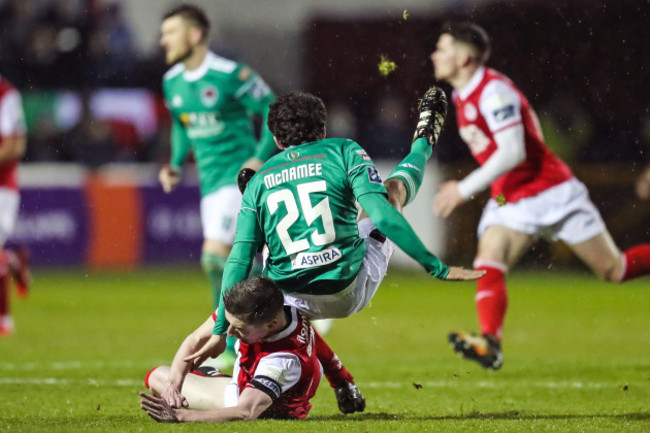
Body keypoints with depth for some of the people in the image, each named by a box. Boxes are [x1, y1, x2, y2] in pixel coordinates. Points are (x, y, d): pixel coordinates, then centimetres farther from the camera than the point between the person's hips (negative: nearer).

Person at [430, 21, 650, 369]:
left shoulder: (493, 91, -21)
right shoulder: (462, 97, 7)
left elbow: (512, 153, -27)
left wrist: (465, 189, -26)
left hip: (551, 193, -8)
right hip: (509, 200, 8)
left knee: (614, 270, -1)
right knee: (487, 266, -17)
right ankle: (490, 343, -29)